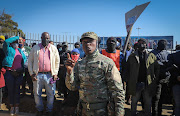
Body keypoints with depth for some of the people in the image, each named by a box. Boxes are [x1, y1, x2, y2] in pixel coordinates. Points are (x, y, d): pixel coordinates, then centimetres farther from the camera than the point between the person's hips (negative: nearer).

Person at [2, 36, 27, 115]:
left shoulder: (20, 51, 16)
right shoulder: (8, 49, 3)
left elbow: (25, 58, 26)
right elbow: (6, 41, -15)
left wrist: (22, 66, 11)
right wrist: (17, 37, -7)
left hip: (19, 73, 3)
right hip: (10, 72, -3)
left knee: (17, 90, 6)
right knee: (11, 90, 3)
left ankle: (16, 106, 16)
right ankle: (12, 106, 15)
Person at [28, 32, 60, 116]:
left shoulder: (53, 48, 5)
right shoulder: (35, 48, 5)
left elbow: (57, 62, 7)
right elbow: (30, 61, 7)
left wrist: (55, 73, 0)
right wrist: (31, 73, -1)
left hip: (49, 75, 0)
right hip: (38, 75, 1)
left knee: (51, 94, 6)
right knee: (37, 94, 11)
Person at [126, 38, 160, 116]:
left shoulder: (151, 56, 6)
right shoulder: (132, 56, 3)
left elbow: (157, 68, 8)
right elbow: (127, 69, 5)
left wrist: (154, 79, -1)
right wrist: (129, 80, -3)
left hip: (148, 84, 1)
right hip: (135, 84, 0)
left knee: (148, 103, 12)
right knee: (134, 102, 12)